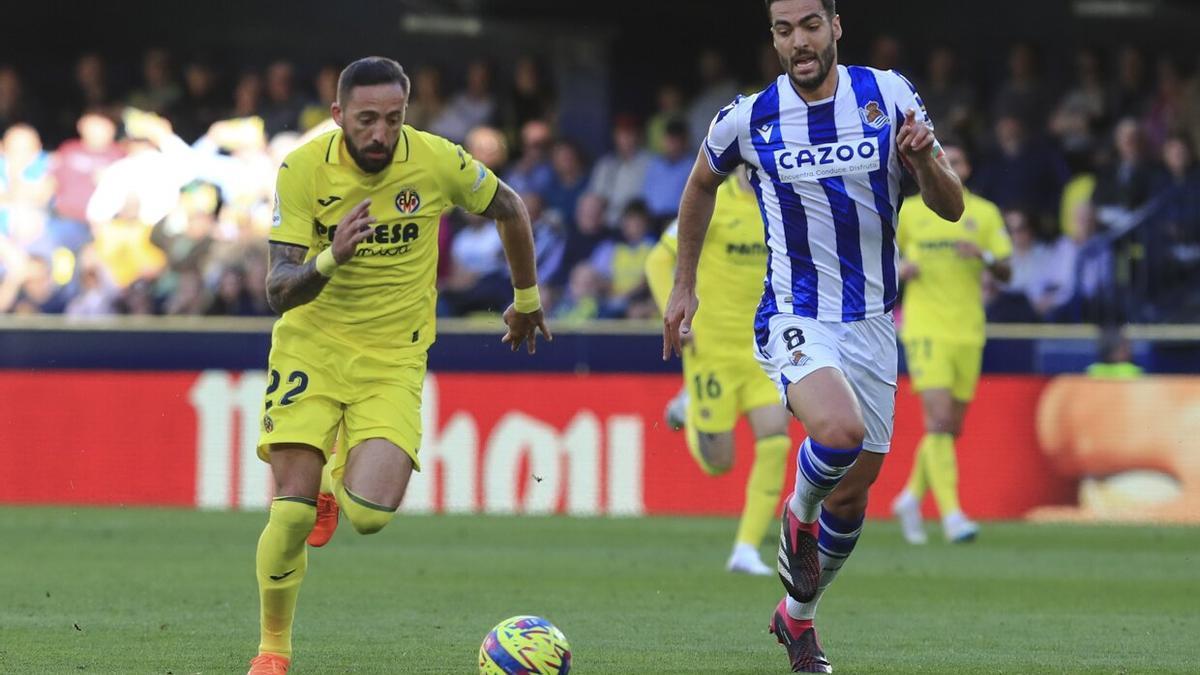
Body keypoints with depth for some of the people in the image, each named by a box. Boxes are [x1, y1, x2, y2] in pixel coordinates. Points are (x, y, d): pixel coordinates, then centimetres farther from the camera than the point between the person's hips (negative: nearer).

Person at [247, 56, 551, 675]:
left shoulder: (438, 161, -12)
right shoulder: (302, 170, -14)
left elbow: (509, 210, 9)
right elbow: (279, 291, -17)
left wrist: (527, 300, 22)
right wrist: (329, 259, -38)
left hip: (393, 357, 0)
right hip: (310, 349, 0)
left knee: (369, 514, -18)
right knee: (291, 509, -13)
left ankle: (344, 478, 22)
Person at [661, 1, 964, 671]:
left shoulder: (890, 96, -4)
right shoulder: (747, 118, -7)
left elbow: (951, 207, -1)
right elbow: (701, 187, 15)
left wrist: (924, 159, -22)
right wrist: (684, 286, 16)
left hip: (872, 321, 3)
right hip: (794, 319, -3)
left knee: (854, 489, 9)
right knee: (840, 431, -31)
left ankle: (798, 615, 33)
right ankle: (799, 518, 2)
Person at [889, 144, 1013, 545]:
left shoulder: (985, 213, 8)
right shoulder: (909, 212, 6)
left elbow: (1006, 273, 6)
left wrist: (984, 256, -15)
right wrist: (899, 269, -5)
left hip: (968, 331, 3)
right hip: (925, 328, -3)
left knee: (950, 429, 8)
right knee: (939, 420, -17)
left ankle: (912, 497, 30)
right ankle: (951, 514, -20)